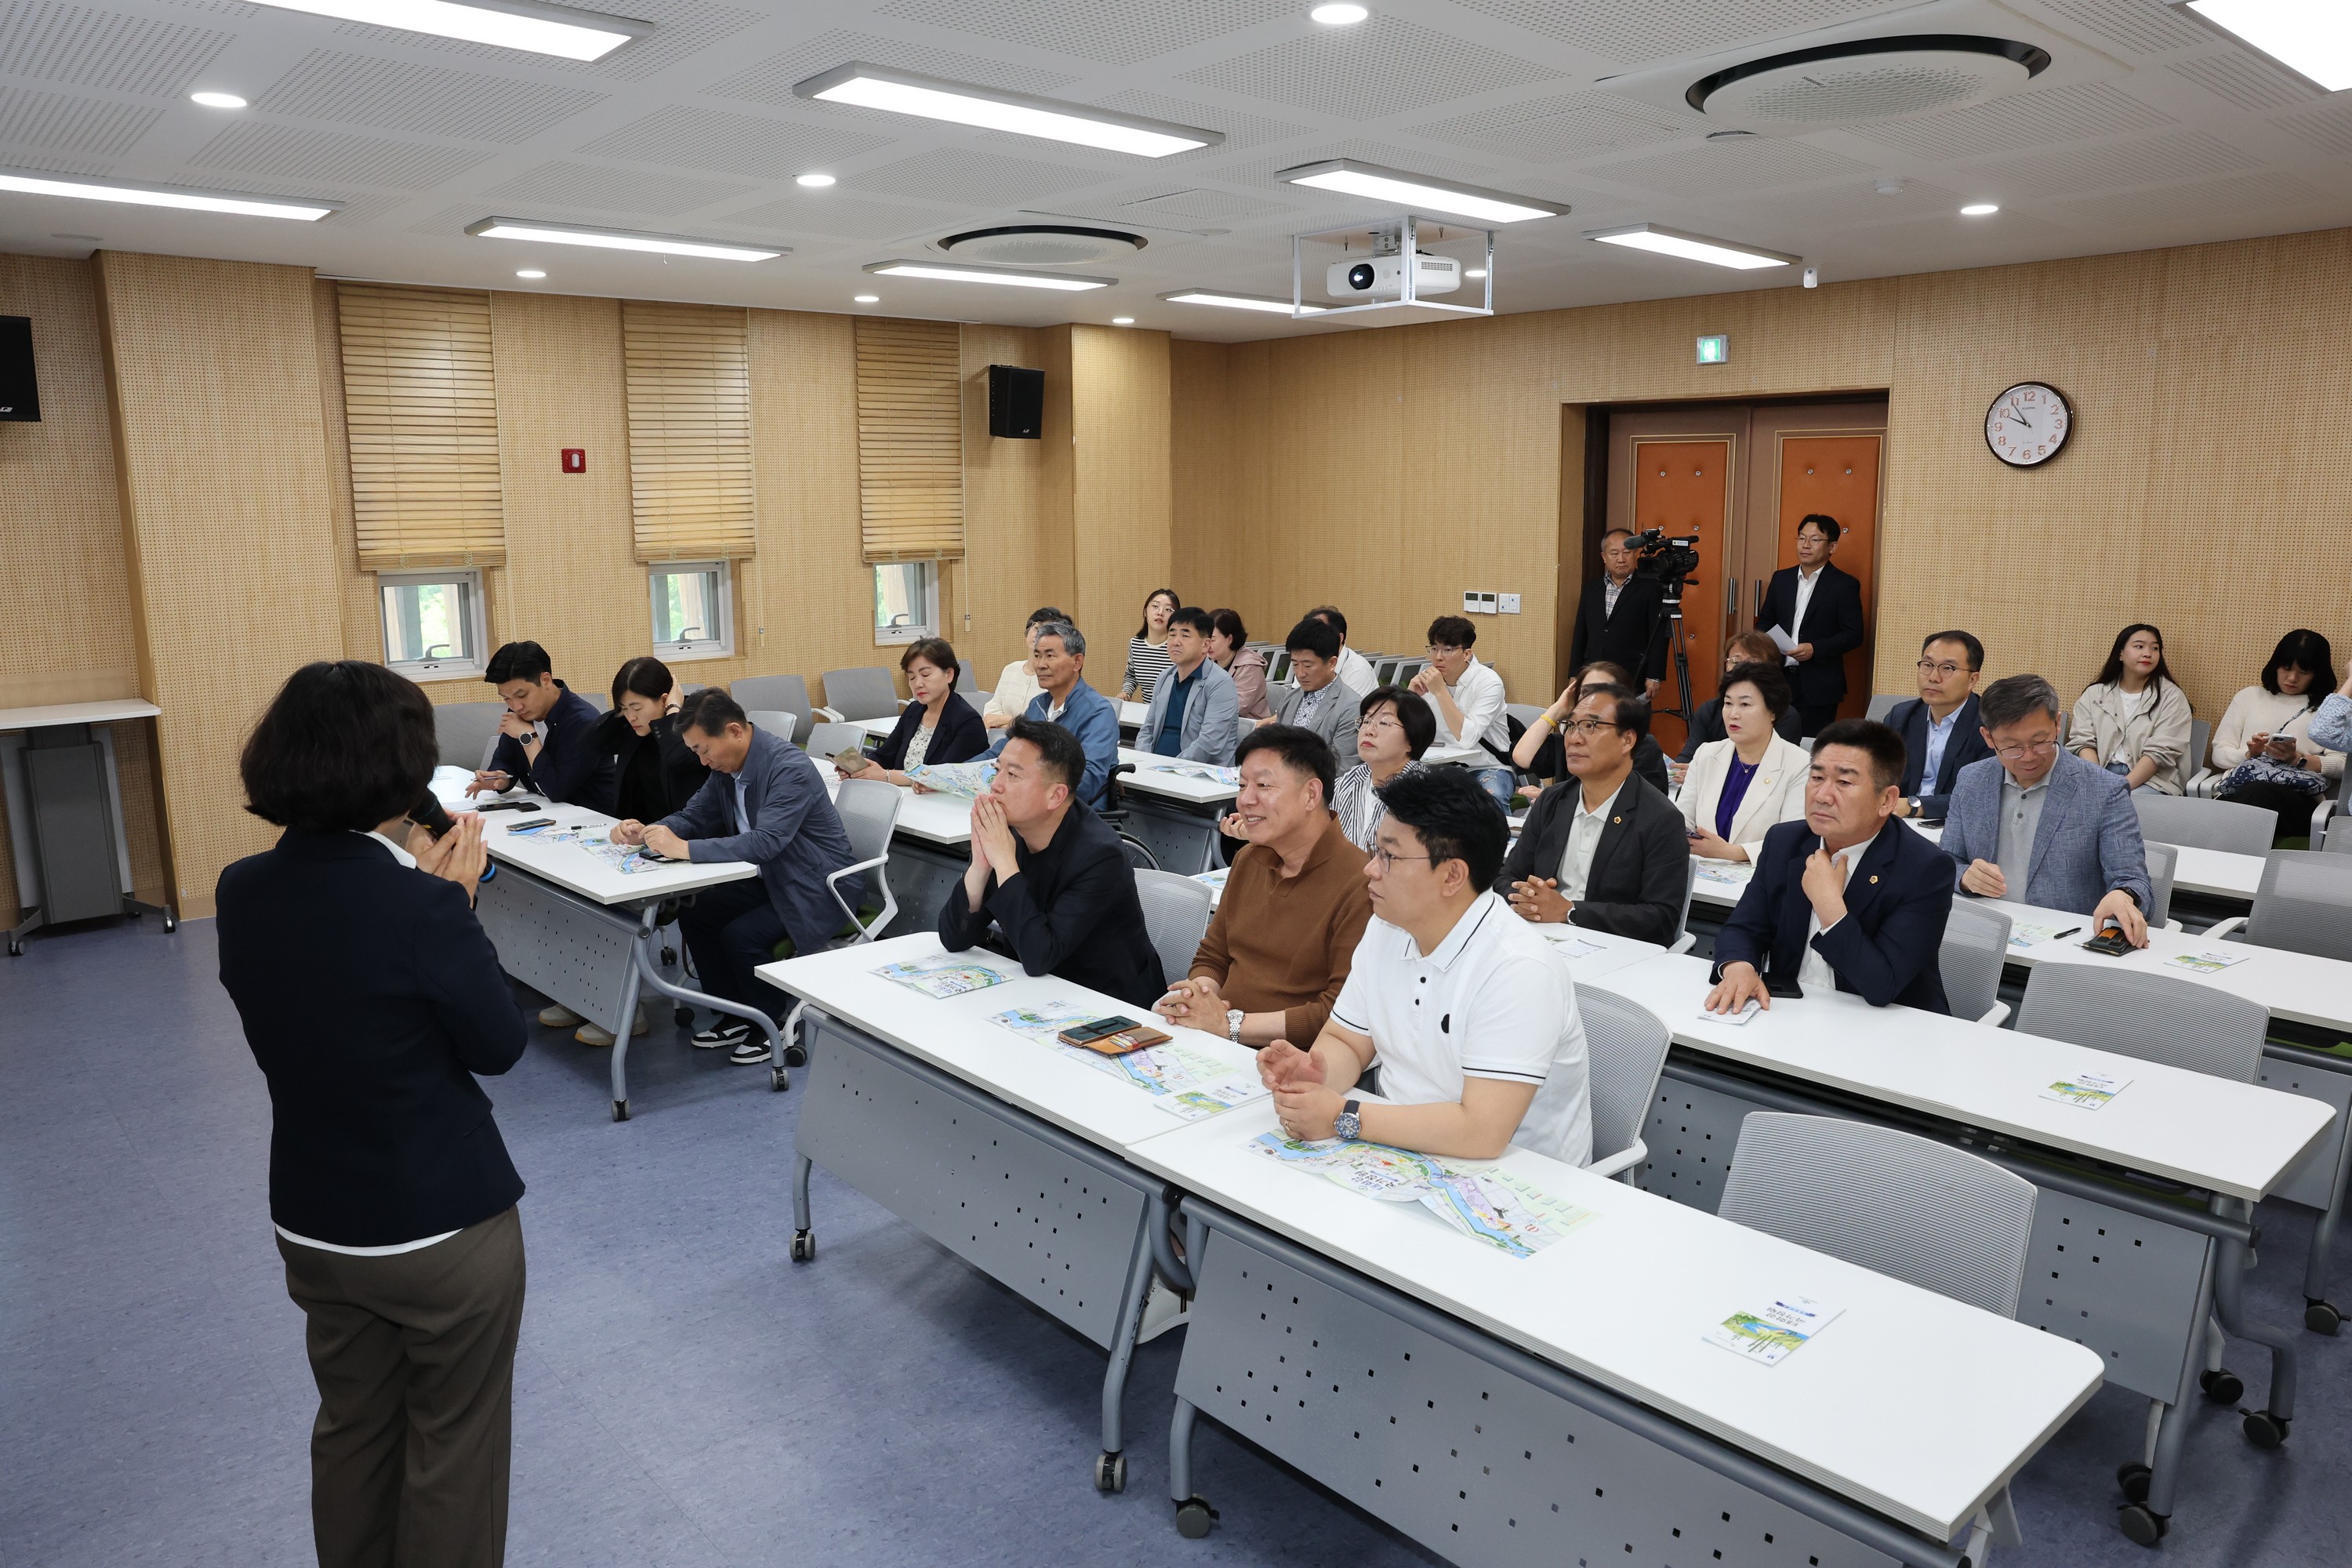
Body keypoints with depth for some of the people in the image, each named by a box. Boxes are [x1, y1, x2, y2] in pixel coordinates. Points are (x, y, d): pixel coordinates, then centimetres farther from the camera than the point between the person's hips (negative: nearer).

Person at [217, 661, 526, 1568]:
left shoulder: (243, 893, -7)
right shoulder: (422, 909, -27)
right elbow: (499, 1045, -14)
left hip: (312, 1225, 6)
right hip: (443, 1226, -6)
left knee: (352, 1430, 26)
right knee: (454, 1449, 15)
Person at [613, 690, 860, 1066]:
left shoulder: (790, 767, -26)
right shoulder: (725, 768, 1)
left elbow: (764, 842, -35)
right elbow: (694, 816, 11)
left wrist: (685, 848, -37)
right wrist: (646, 833, -9)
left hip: (818, 889, -9)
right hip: (770, 879, 9)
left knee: (741, 936, -24)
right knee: (695, 917, -2)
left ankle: (770, 1028, 0)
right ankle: (735, 1017, 12)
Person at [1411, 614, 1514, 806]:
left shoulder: (1488, 682, -14)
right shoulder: (1427, 676, -1)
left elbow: (1467, 738, -27)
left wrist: (1440, 691, -28)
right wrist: (1412, 695, -18)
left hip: (1487, 767, -3)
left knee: (1492, 797, -35)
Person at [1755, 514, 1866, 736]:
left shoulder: (1845, 585, -2)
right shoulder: (1781, 578, 12)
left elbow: (1853, 635, -5)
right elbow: (1765, 621, 19)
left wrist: (1815, 649, -19)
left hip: (1818, 686, -4)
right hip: (1778, 679, 4)